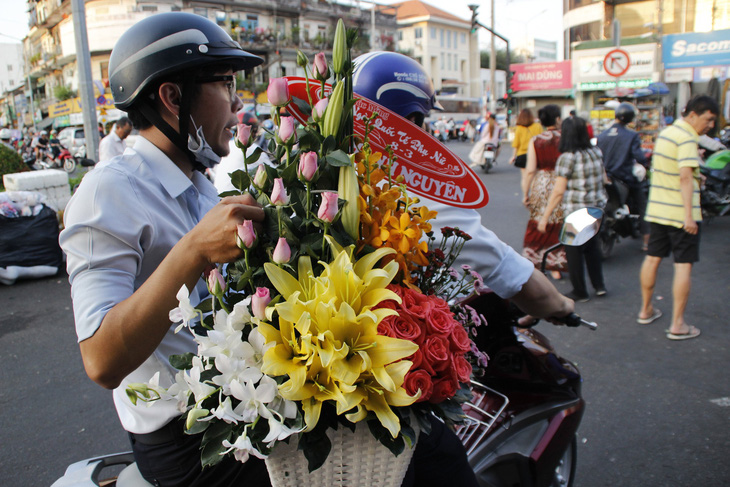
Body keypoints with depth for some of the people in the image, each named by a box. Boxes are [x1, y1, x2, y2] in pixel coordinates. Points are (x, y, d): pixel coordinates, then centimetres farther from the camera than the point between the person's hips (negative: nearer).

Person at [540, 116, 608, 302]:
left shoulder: (567, 157, -16)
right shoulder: (596, 152, 5)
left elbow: (559, 191, -18)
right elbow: (602, 180, 17)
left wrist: (545, 217, -15)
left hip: (576, 211, -7)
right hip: (597, 208, 7)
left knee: (574, 251, 7)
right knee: (592, 246, 22)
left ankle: (580, 292, 17)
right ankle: (599, 286, 29)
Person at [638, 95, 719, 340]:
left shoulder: (665, 133, 13)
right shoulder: (687, 138, -15)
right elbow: (685, 177, -24)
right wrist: (689, 216, -26)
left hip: (657, 209, 9)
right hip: (680, 213, -8)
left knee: (652, 258, 15)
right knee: (683, 265, -3)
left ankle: (646, 310, 28)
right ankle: (677, 325, 1)